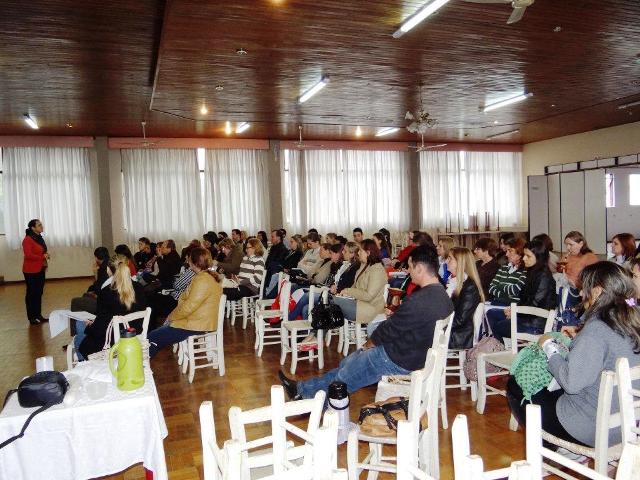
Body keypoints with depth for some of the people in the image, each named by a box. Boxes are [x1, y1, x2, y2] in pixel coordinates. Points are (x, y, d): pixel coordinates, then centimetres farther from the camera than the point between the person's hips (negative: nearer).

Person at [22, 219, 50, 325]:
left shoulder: (40, 238, 11)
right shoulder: (27, 239, -14)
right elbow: (28, 255, -22)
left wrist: (46, 255, 3)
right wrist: (43, 257, -17)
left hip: (40, 269, 8)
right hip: (31, 271, -8)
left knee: (39, 293, 12)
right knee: (31, 293, 0)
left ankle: (38, 315, 20)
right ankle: (31, 317, 7)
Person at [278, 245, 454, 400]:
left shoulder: (418, 301, -29)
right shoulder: (443, 296, 1)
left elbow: (388, 330, -19)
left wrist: (368, 344, -3)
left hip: (398, 361, -9)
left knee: (345, 375, 11)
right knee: (348, 363, 19)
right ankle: (303, 389, 31)